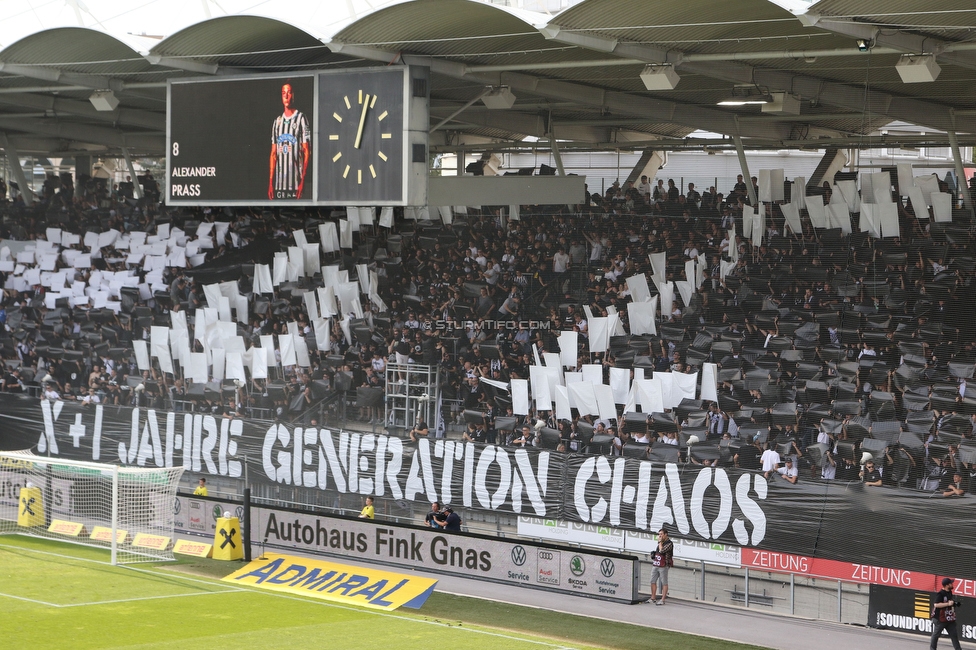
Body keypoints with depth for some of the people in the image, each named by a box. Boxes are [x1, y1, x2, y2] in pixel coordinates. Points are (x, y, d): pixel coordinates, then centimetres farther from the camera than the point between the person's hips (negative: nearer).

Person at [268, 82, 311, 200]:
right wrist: (270, 182, 7)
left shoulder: (301, 119, -1)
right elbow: (273, 153, 15)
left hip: (295, 184, -5)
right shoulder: (277, 121, 16)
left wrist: (303, 181, -14)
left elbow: (306, 152, -5)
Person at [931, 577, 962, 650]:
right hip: (940, 619, -8)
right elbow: (936, 604, -26)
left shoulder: (950, 593, 9)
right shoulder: (940, 594, -18)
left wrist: (955, 604, 4)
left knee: (954, 634, 6)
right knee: (936, 634, 6)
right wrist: (948, 604, -28)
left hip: (950, 619, 8)